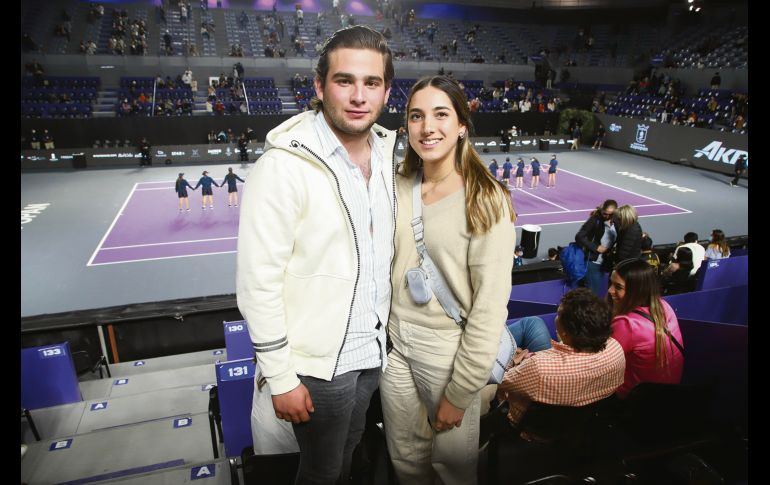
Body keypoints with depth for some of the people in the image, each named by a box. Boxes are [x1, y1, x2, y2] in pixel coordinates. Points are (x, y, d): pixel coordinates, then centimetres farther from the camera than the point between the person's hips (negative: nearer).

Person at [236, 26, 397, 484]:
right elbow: (258, 284, -19)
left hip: (372, 350, 6)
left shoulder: (387, 154, 0)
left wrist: (388, 333, 10)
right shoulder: (284, 168, -22)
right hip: (319, 364, -5)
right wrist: (282, 379, -15)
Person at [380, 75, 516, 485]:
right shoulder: (396, 189, -1)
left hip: (449, 352, -4)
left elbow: (490, 303, -16)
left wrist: (460, 392, -13)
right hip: (394, 345, 4)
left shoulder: (485, 200, -15)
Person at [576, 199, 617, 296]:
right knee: (592, 292, 1)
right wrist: (596, 247, -15)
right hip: (593, 262, -5)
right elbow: (579, 237, -15)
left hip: (608, 264, 5)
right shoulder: (595, 220, -11)